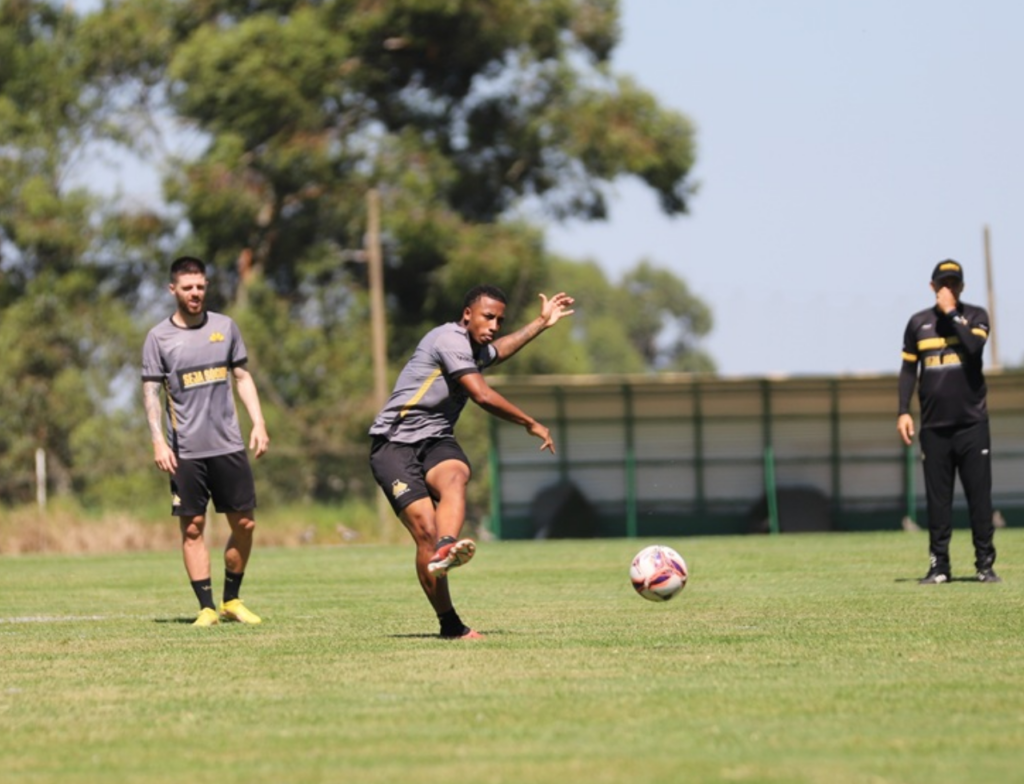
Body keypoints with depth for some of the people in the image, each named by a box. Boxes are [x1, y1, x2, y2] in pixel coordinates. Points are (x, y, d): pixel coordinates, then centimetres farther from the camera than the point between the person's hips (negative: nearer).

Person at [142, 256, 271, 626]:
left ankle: (232, 601, 16)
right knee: (193, 527, -3)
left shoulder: (225, 327, 8)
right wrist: (158, 440, -11)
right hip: (185, 452, -3)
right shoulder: (159, 337, -1)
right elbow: (151, 391, -1)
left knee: (244, 523, 2)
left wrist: (258, 423, 6)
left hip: (229, 446, 3)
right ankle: (206, 607, 2)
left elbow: (242, 377, 15)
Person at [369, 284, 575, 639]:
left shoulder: (476, 350, 19)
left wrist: (542, 323, 49)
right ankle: (449, 624, -17)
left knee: (454, 478, -31)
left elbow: (498, 351, 46)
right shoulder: (450, 340, -12)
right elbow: (483, 396, -18)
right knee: (425, 529, -22)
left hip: (434, 440, 7)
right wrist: (532, 425, -8)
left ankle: (444, 550, -58)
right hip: (394, 443, -7)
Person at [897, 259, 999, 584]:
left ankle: (985, 564, 1)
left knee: (979, 494, -3)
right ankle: (939, 566, 7)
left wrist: (951, 313, -11)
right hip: (934, 425, 2)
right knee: (937, 497, 3)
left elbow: (974, 345, -17)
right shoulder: (918, 323, 10)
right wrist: (904, 412, 2)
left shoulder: (975, 316, 4)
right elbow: (908, 369, 11)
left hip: (971, 421, -2)